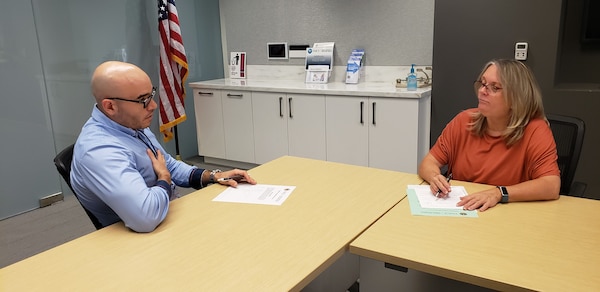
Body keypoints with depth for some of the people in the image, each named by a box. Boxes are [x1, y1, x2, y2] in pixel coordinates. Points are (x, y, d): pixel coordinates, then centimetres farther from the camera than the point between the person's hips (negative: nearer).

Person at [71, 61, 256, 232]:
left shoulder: (133, 124, 0)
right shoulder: (98, 150, -30)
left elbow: (169, 165, 14)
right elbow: (146, 216, -41)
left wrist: (213, 176, -1)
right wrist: (165, 178, -20)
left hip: (172, 216, 8)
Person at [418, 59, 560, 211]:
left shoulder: (535, 129, -10)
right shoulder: (464, 121, 1)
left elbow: (552, 186, -19)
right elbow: (428, 163, 2)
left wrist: (499, 193, -30)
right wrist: (435, 178, -20)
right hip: (458, 210, 3)